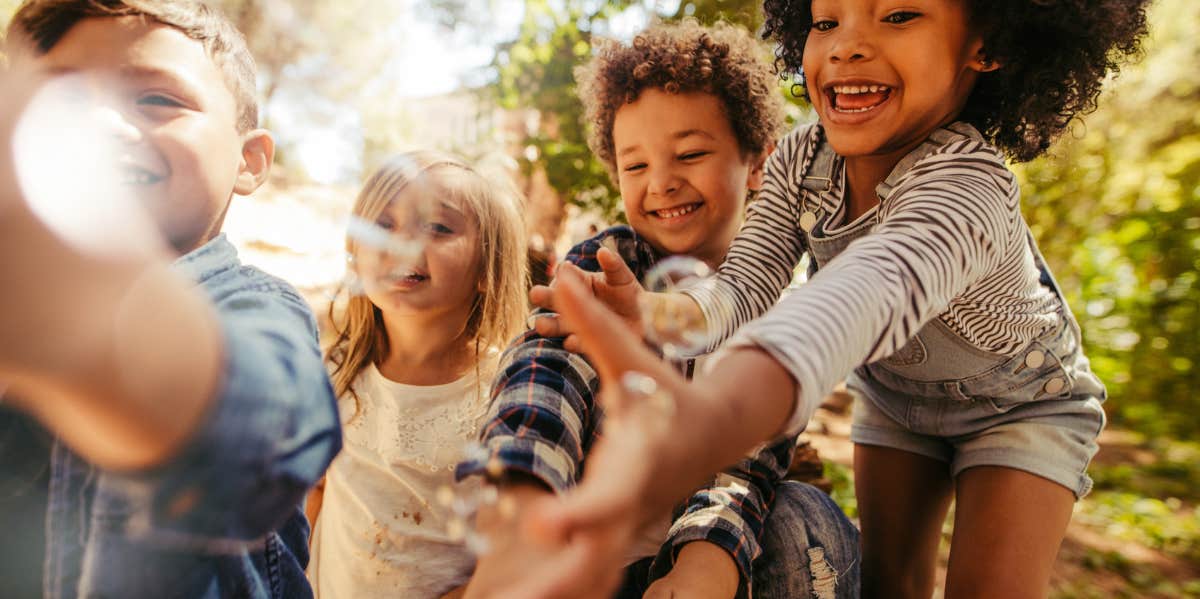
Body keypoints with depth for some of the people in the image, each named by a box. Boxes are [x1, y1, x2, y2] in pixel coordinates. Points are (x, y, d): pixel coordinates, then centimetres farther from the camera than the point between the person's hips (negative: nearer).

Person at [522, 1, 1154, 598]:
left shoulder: (969, 186, -41)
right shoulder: (800, 158, -20)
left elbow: (874, 286, -62)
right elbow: (746, 283, -27)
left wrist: (713, 412, -83)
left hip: (1020, 404, -4)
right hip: (895, 394, 5)